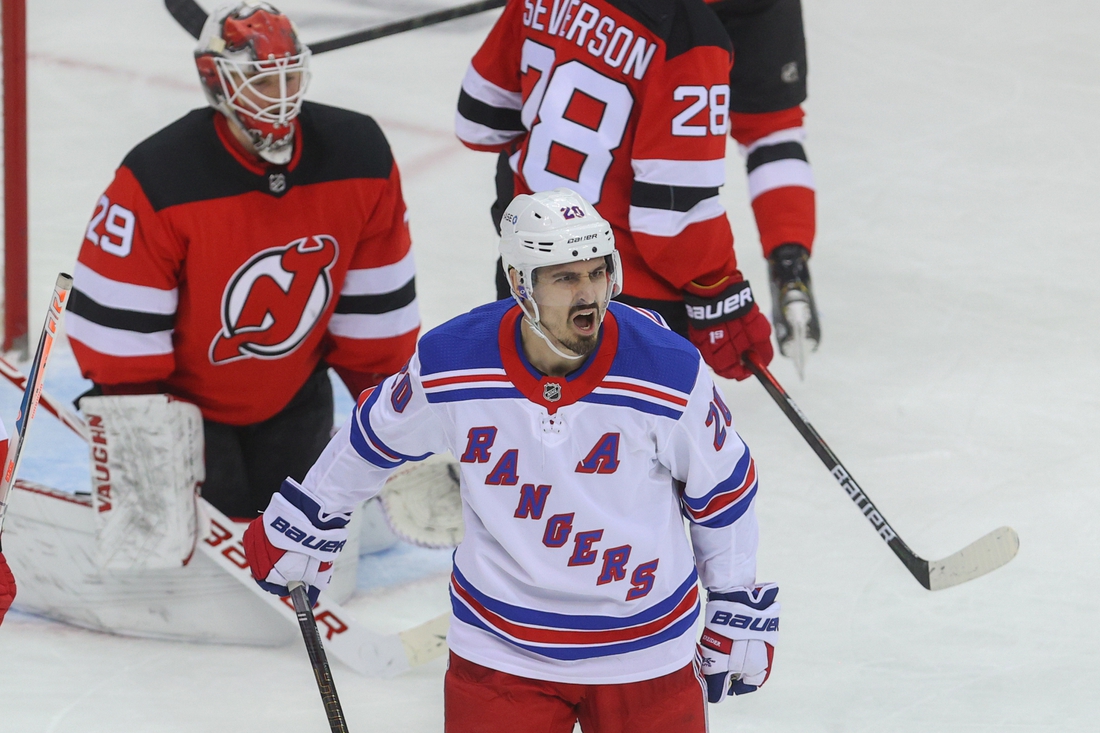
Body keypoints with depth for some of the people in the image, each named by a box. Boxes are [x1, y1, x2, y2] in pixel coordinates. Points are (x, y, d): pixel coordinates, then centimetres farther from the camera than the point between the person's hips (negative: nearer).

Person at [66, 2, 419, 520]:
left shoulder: (360, 157, -16)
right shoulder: (158, 180, -28)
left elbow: (377, 303, -4)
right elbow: (119, 330, -22)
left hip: (292, 393, 4)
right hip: (179, 398, -4)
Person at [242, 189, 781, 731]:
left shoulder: (671, 375, -17)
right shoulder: (449, 366, -16)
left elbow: (723, 492, -2)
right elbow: (376, 436, 5)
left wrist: (740, 609, 5)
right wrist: (306, 522, 17)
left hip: (646, 656, 0)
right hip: (499, 649, 0)